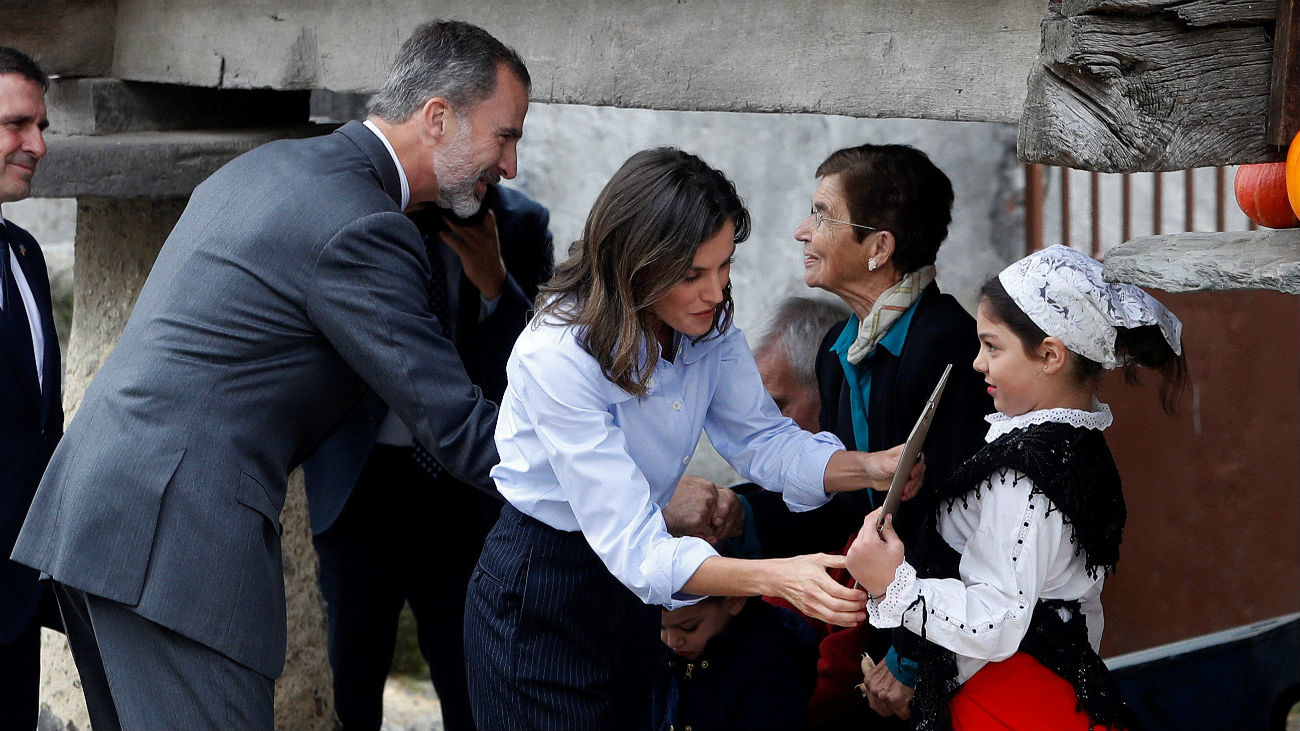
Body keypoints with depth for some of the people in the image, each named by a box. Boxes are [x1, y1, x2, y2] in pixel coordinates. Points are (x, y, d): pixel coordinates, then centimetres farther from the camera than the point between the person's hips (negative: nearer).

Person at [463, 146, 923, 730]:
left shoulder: (709, 325, -10)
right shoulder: (557, 356, -32)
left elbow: (762, 438, -2)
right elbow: (631, 548, -34)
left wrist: (868, 468, -21)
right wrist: (775, 578, -46)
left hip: (631, 584, 7)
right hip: (539, 591, -7)